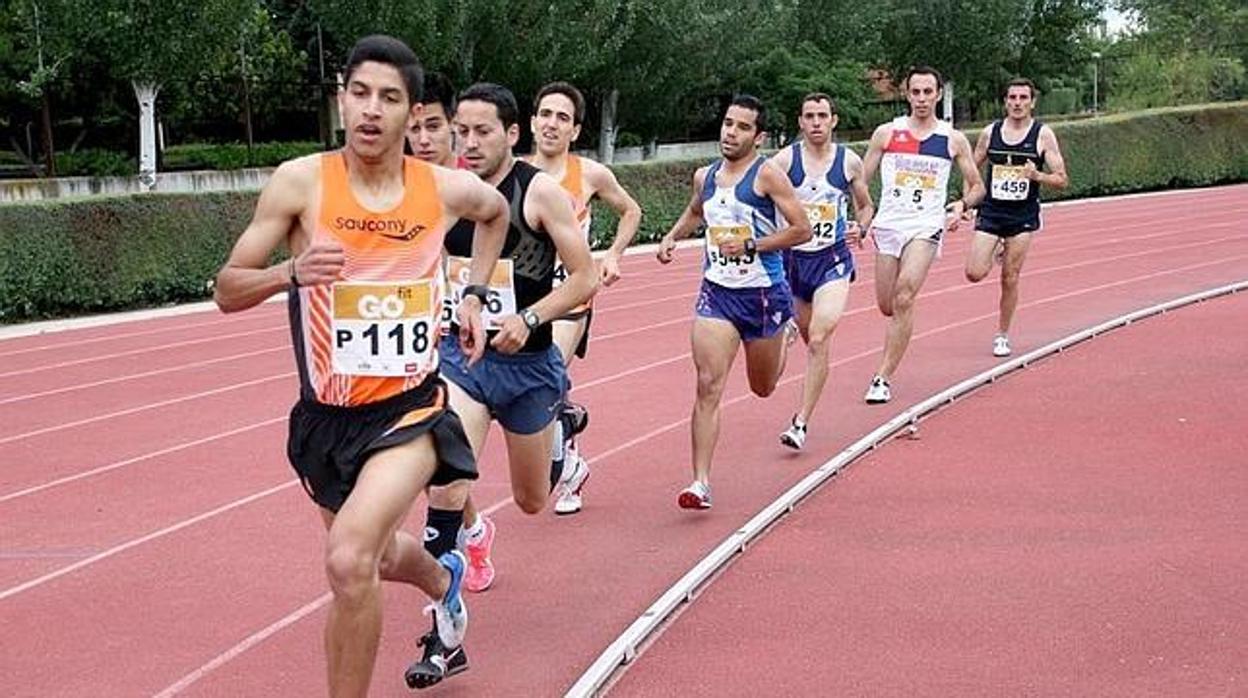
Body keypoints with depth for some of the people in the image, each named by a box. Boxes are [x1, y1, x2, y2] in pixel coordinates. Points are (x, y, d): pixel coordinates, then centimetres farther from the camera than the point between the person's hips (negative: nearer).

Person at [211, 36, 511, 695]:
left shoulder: (448, 190, -5)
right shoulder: (301, 182, -11)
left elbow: (496, 211, 21)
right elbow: (227, 291, -9)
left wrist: (473, 297, 14)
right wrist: (292, 272, -27)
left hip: (409, 410, -2)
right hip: (326, 415, 2)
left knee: (350, 560, -27)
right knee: (375, 556, 25)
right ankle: (443, 579, 61)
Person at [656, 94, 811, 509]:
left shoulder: (767, 175, -11)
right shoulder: (704, 177, 6)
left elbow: (802, 229, -15)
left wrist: (750, 246, -20)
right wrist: (672, 237, 10)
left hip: (764, 294, -3)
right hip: (716, 292, 3)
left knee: (763, 387, 17)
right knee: (708, 386, -12)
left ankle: (785, 336, 52)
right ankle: (701, 483, -12)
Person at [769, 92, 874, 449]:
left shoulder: (850, 161, 0)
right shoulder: (784, 160, -4)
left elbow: (866, 205, 15)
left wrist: (860, 228, -5)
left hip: (833, 260, -1)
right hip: (792, 257, 1)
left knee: (818, 339, -16)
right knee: (811, 340, 13)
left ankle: (801, 423, -16)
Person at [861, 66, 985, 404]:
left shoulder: (954, 140, 5)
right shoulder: (886, 133, 6)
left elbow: (976, 185, 13)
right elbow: (861, 179, 11)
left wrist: (963, 204, -8)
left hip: (927, 226, -2)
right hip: (888, 224, 2)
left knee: (903, 299, -19)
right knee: (887, 306, 5)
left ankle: (883, 377, -16)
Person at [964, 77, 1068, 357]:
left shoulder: (1043, 135, -4)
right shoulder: (990, 132, 3)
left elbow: (1062, 180, -4)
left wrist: (1037, 176, -23)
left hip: (1023, 216, -2)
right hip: (990, 212, 2)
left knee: (1010, 279, 1)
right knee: (975, 274, -10)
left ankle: (1002, 336, 17)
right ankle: (997, 251, 25)